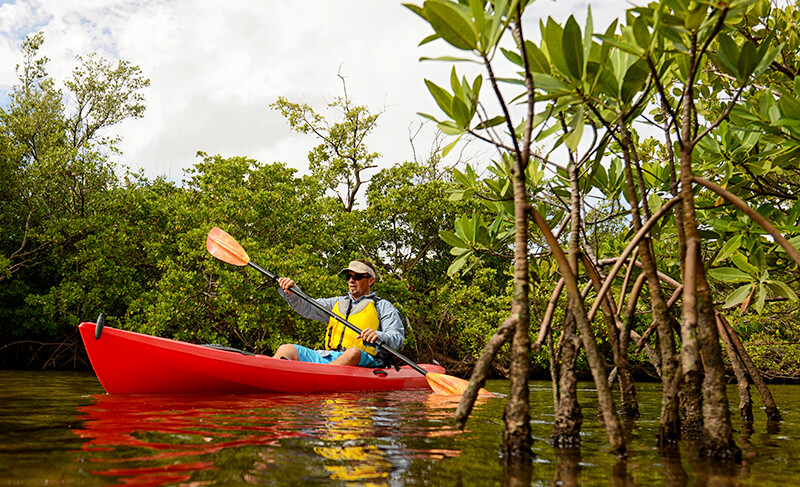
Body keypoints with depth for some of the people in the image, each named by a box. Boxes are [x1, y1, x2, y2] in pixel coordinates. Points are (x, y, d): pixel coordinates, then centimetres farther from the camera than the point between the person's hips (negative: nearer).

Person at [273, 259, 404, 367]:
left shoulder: (383, 306, 13)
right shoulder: (338, 303, 28)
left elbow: (398, 338, -1)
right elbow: (307, 308, 16)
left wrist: (378, 336, -24)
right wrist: (290, 293, -5)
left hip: (362, 361, -4)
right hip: (327, 357, 5)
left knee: (353, 352, -39)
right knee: (287, 349, -12)